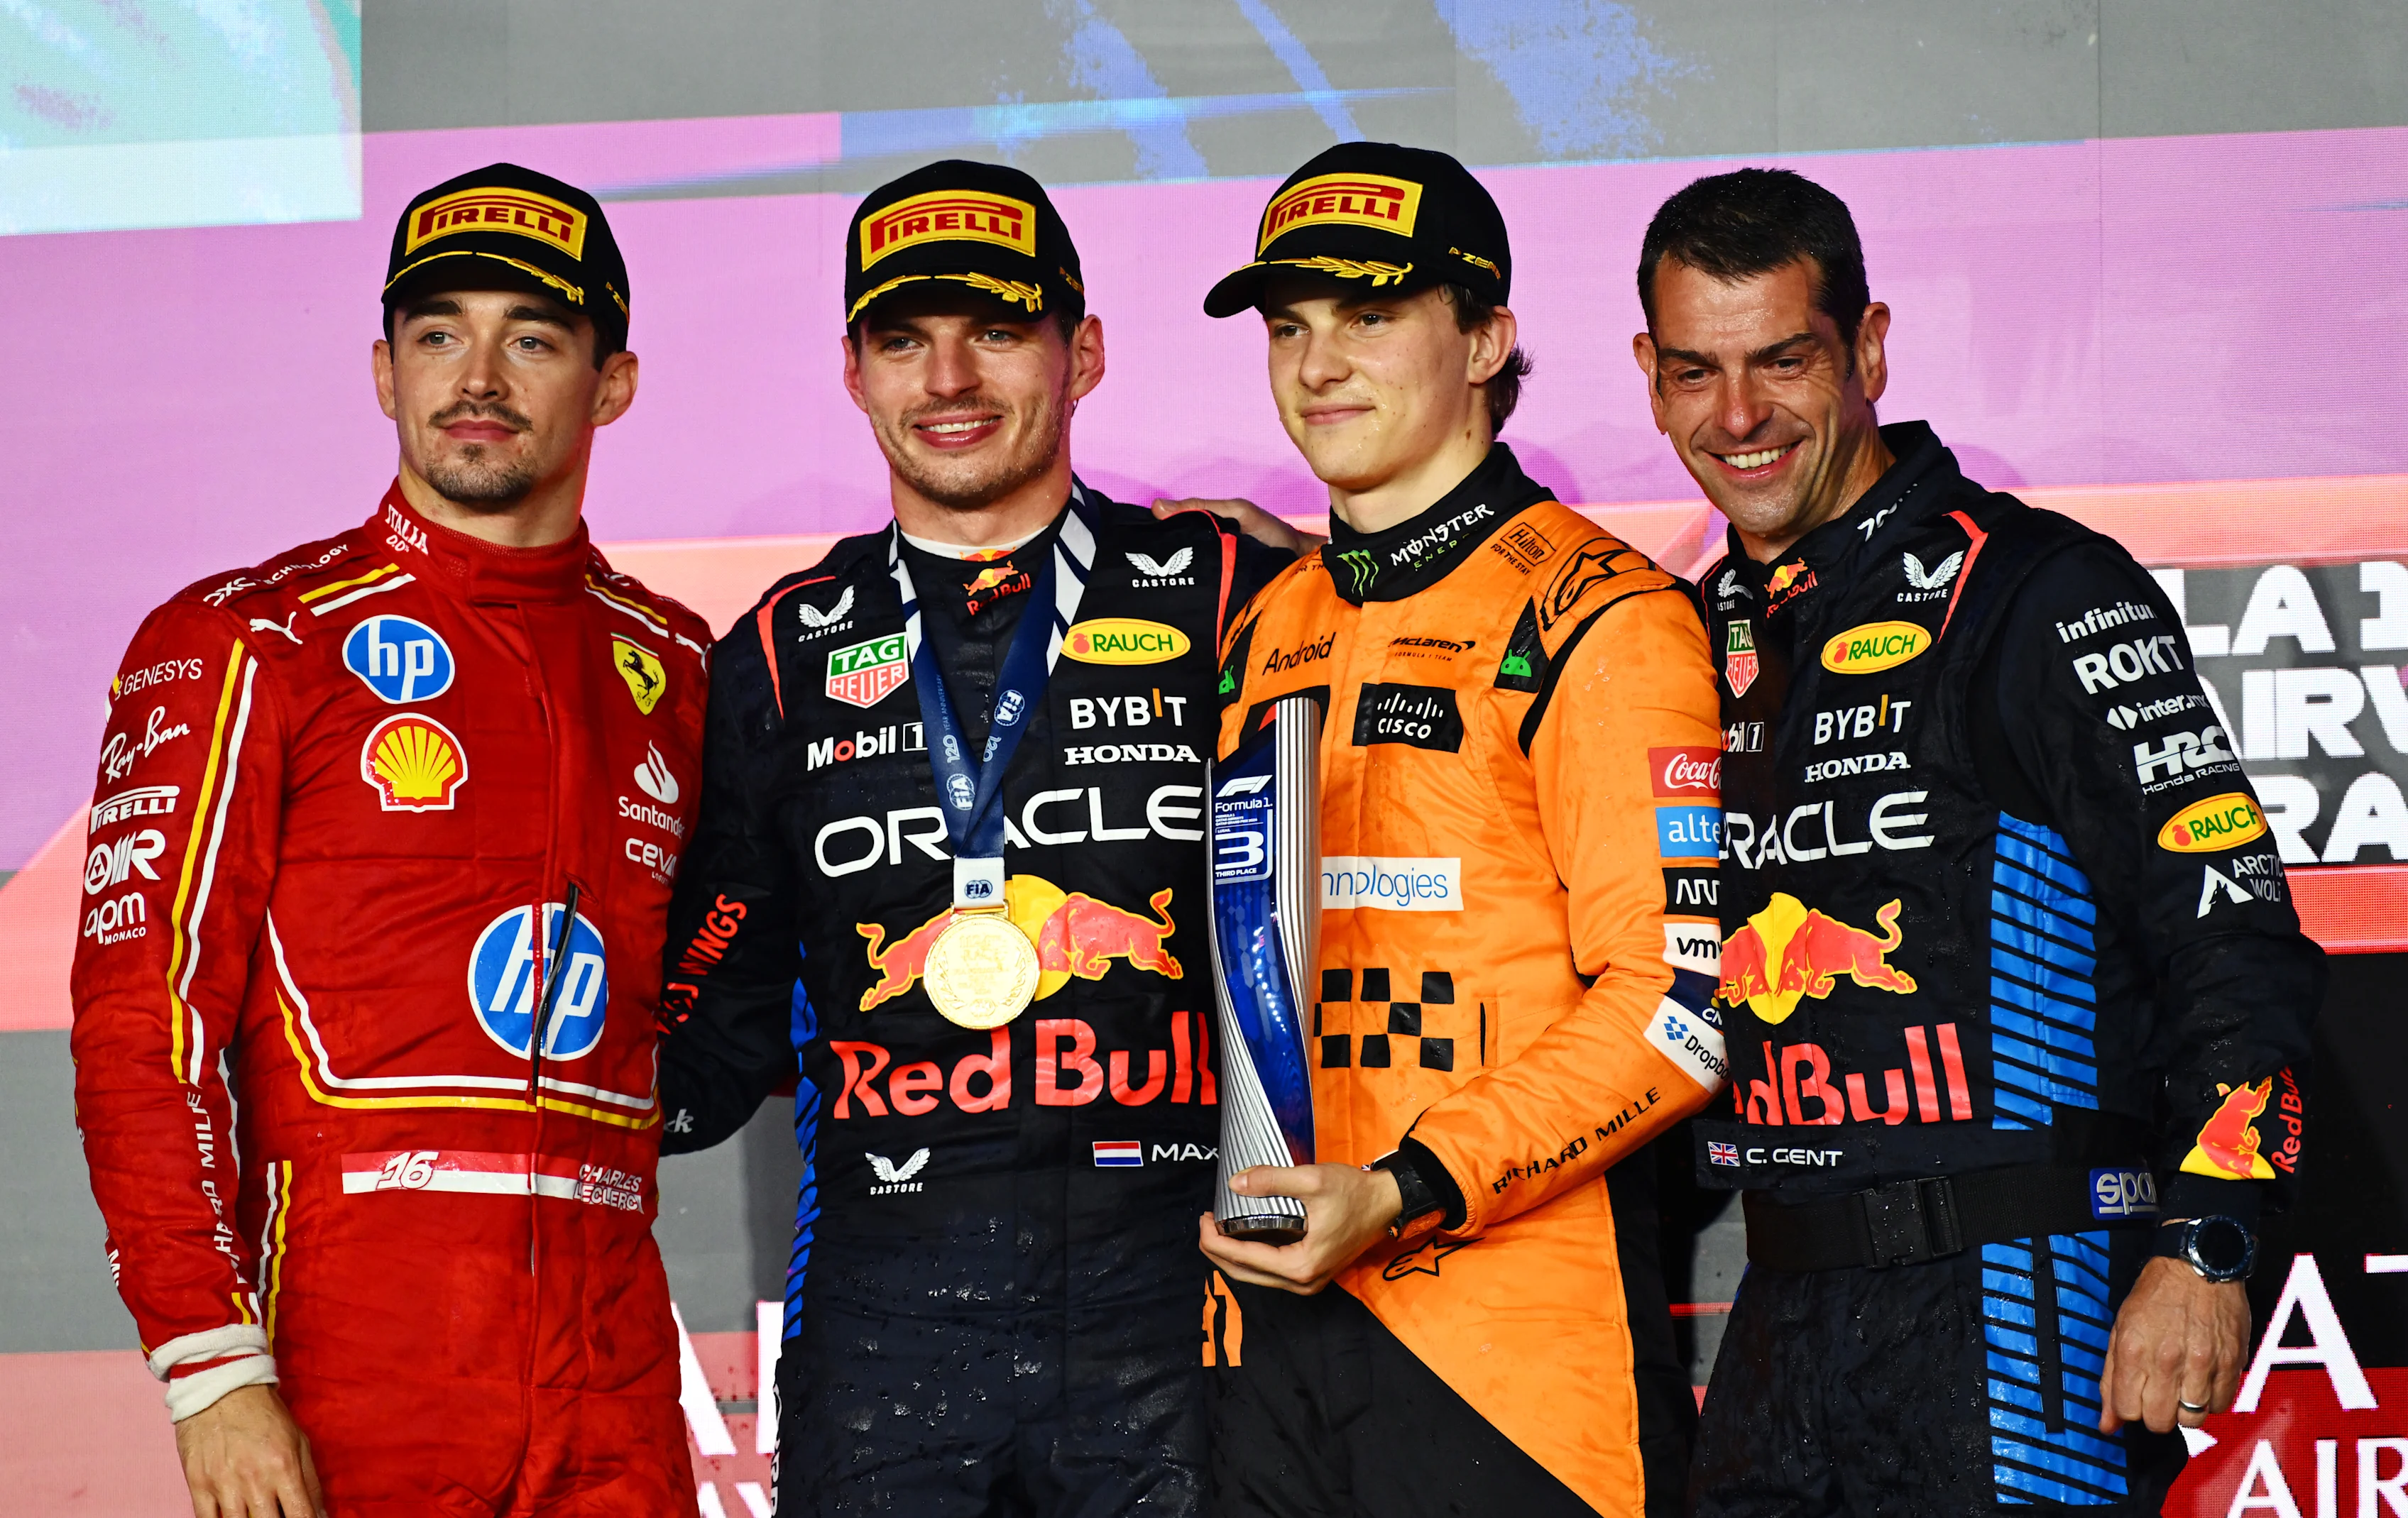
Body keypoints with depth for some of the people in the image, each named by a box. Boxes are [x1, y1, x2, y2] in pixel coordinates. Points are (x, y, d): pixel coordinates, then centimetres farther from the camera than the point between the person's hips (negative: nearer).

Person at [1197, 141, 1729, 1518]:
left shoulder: (1598, 618, -6)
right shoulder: (1266, 631, 15)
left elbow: (1677, 1008, -13)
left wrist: (1404, 1193, -19)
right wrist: (1220, 1195, 8)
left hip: (1518, 1346, -6)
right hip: (1275, 1327, 6)